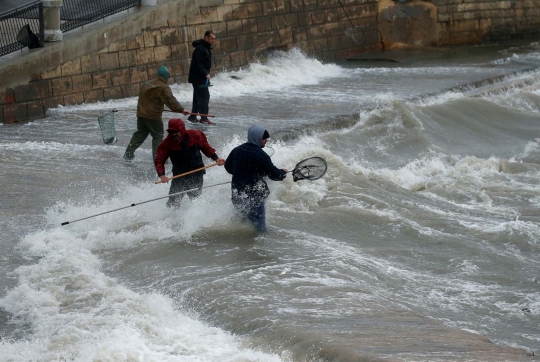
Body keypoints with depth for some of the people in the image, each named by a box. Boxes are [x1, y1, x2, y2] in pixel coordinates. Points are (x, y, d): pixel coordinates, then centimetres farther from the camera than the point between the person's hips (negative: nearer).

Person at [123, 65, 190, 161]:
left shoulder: (146, 84, 12)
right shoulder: (164, 88, -13)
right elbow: (171, 100, -24)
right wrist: (181, 110, -26)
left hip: (141, 114, 8)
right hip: (153, 116, -8)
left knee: (140, 134, 18)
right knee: (158, 136, 3)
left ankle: (128, 154, 22)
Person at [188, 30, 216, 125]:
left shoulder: (206, 48, 14)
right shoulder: (200, 49, -18)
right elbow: (197, 64, -24)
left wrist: (206, 74, 17)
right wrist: (205, 74, -24)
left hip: (202, 77, 10)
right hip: (198, 77, -10)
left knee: (198, 97, 15)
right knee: (204, 96, -11)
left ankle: (192, 117, 23)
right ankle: (204, 118, -11)